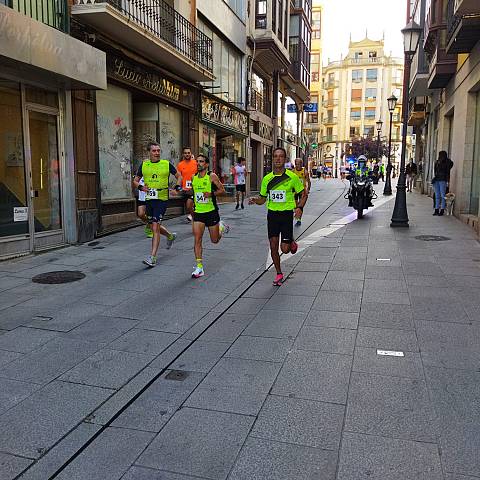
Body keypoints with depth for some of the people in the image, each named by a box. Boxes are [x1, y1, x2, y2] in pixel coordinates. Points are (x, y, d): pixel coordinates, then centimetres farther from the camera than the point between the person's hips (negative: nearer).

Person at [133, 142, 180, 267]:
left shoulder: (167, 164, 0)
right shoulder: (143, 165, 7)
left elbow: (179, 176, 12)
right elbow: (135, 181, 14)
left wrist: (177, 187, -5)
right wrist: (140, 187, -7)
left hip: (162, 199, -5)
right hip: (149, 199, 5)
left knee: (155, 227, -12)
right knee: (155, 227, 17)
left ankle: (153, 257, -9)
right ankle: (170, 236, 48)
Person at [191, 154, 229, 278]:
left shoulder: (212, 176, -8)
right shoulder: (194, 177, 7)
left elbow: (222, 190, -4)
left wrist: (211, 193, -23)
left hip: (211, 212, -3)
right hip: (198, 213, 3)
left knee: (215, 240, 10)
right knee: (197, 240, -7)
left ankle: (221, 227, 43)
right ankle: (199, 267, -2)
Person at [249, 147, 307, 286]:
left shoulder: (292, 177, -5)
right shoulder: (267, 178, 4)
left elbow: (303, 194, 4)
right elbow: (262, 199, 12)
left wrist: (299, 207, -13)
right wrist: (255, 200, -10)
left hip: (287, 214, -3)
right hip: (272, 214, 3)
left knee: (285, 249, -6)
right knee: (273, 246, 2)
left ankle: (292, 243, 31)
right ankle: (279, 274, 20)